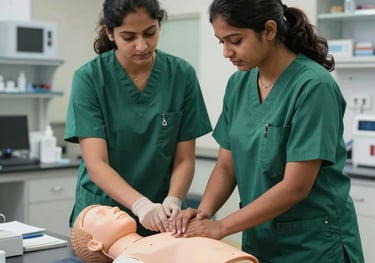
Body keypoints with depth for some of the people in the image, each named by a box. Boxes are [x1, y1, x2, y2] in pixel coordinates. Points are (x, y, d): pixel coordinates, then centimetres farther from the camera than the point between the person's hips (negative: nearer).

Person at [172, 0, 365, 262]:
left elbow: (296, 186, -22)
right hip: (258, 239, 6)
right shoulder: (238, 84, 0)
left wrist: (221, 227, -19)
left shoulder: (313, 86, -20)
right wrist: (203, 212, -12)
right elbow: (226, 165, 5)